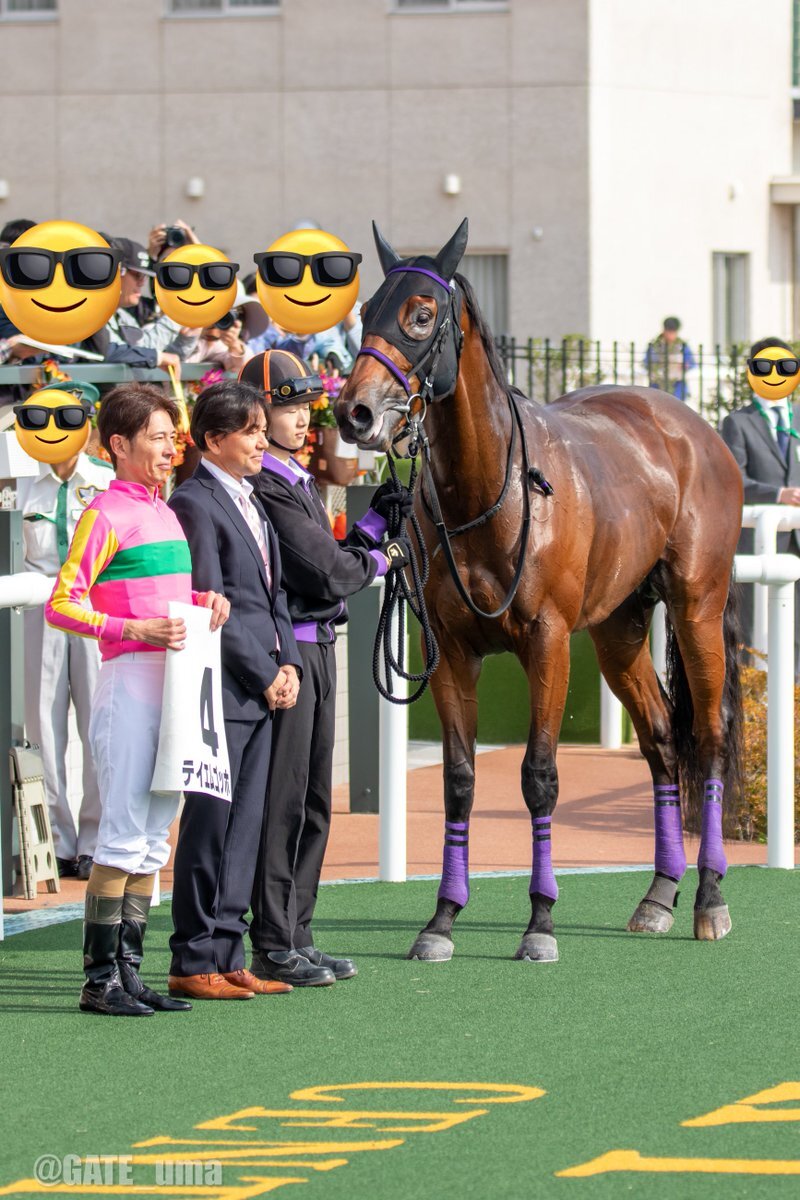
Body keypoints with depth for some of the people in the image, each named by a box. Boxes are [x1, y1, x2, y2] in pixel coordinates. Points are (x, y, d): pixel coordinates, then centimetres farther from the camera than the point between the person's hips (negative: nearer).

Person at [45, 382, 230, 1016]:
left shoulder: (165, 512, 15)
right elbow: (62, 604, -14)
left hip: (176, 680, 9)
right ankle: (100, 979, -4)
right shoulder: (107, 513, -10)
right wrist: (138, 629, -22)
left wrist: (204, 602, 7)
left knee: (155, 836, 11)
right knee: (125, 835, -8)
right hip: (130, 682, -9)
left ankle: (129, 971, 16)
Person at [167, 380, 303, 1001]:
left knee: (246, 825, 9)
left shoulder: (251, 501, 18)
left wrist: (288, 662, 6)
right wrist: (264, 676, -12)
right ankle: (192, 963, 0)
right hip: (221, 690, -9)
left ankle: (226, 956, 14)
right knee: (210, 823, -5)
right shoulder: (196, 505, -10)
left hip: (263, 689, 9)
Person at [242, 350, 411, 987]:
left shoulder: (299, 482, 17)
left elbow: (332, 559, 16)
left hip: (318, 646, 10)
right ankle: (273, 946, -1)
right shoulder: (264, 488, -16)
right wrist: (380, 559, -1)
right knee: (281, 802, -6)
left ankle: (298, 938, 19)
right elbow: (328, 574, -18)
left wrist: (374, 523, 9)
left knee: (313, 805, 13)